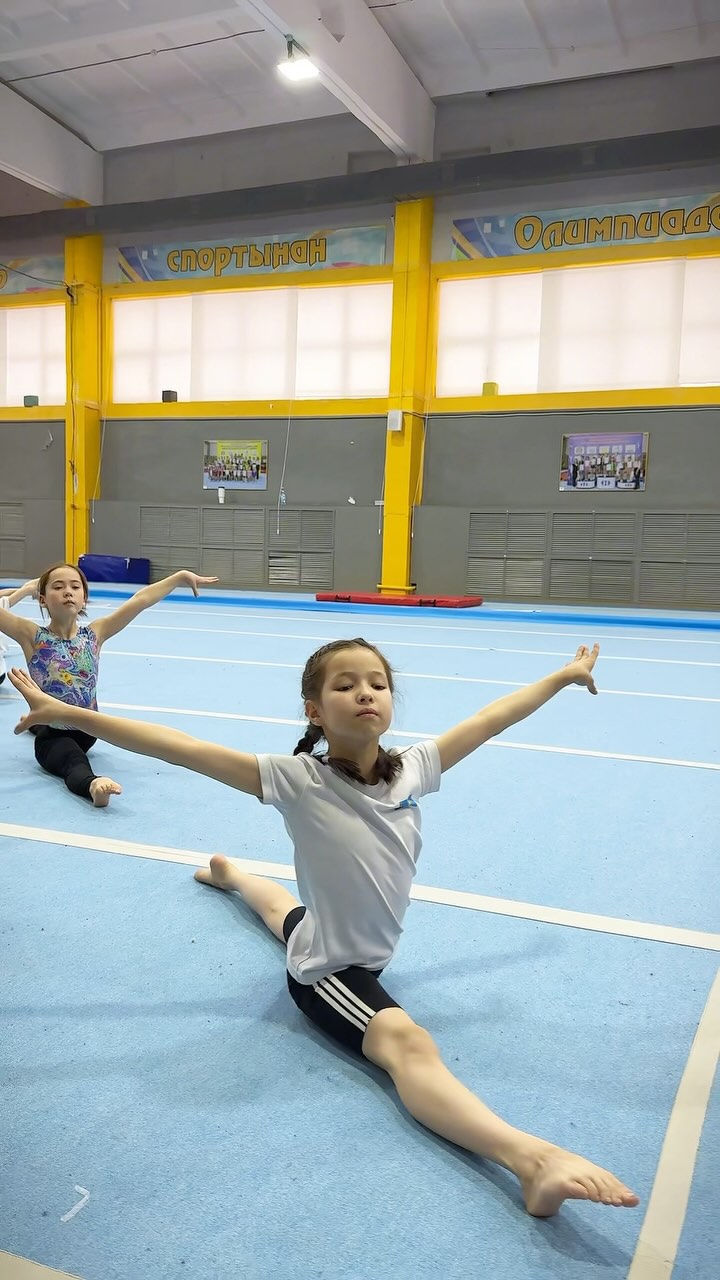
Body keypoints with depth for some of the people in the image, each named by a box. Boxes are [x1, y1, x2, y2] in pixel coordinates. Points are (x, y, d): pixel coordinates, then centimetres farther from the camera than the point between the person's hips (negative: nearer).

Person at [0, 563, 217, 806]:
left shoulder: (94, 634, -8)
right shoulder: (33, 637, -14)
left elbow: (139, 600, -14)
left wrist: (181, 576, -15)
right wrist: (22, 590, -28)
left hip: (86, 730, 5)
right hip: (53, 738, -5)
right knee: (76, 762, -38)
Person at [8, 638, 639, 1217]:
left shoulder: (413, 769, -16)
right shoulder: (299, 780, -28)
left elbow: (490, 719, -6)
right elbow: (176, 746, -32)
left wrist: (564, 675, 3)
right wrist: (65, 713, -34)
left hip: (373, 946, 7)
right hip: (329, 970, -7)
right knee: (409, 1044, -33)